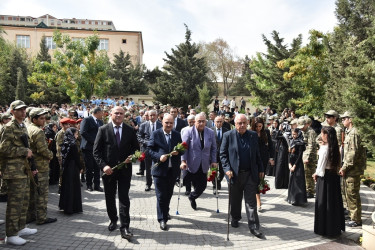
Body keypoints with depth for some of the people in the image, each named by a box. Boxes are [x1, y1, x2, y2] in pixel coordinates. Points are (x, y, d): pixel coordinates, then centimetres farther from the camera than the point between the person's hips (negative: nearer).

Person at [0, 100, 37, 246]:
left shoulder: (23, 127, 17)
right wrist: (25, 151, -15)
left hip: (24, 170, 9)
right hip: (15, 172, -9)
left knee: (24, 201, 16)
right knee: (15, 202, -4)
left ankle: (21, 228, 29)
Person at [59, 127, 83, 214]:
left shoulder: (65, 143, 6)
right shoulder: (73, 144, -17)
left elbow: (63, 156, 10)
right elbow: (76, 157, -15)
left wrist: (64, 165, 16)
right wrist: (80, 168, -4)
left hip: (65, 167, 8)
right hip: (73, 168, -8)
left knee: (66, 186, 15)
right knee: (73, 187, 0)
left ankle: (64, 205, 25)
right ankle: (72, 207, 5)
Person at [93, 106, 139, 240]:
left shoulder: (130, 130, 2)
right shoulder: (103, 130, -2)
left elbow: (136, 148, 9)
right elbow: (96, 151, -3)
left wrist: (131, 157, -11)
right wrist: (103, 165, -15)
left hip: (125, 169, 0)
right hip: (108, 169, 1)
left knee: (124, 198, -2)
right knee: (110, 198, 15)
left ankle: (124, 227, 3)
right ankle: (113, 220, 37)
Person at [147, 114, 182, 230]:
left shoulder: (177, 135, 6)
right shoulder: (155, 134, -3)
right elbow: (149, 149, -6)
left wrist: (178, 152, -12)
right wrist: (159, 157, -21)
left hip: (173, 169, 4)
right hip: (160, 168, -4)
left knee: (169, 194, 18)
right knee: (161, 195, -1)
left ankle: (165, 211, 43)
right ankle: (162, 219, 11)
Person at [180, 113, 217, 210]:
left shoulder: (210, 132, 4)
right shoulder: (189, 132, -5)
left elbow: (213, 148, 10)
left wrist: (213, 161, 3)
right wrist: (183, 161, -13)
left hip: (204, 166, 3)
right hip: (192, 165, -3)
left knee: (203, 185, 7)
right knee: (196, 185, 2)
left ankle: (192, 197, 35)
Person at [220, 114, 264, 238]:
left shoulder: (253, 135, 4)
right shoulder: (228, 135, -3)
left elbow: (257, 154, 9)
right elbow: (222, 154, -3)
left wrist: (261, 169, 6)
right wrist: (227, 168, -13)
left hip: (251, 174, 1)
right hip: (235, 173, -1)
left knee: (251, 201, 2)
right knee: (235, 199, 16)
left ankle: (254, 226, 9)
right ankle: (235, 218, 38)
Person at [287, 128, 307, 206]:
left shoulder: (300, 143, -10)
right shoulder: (292, 142, 11)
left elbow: (300, 156, -14)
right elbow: (290, 154, 10)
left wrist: (294, 165, -15)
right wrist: (290, 164, -1)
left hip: (298, 164, -8)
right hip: (292, 164, 8)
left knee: (297, 181, -5)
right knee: (291, 180, 13)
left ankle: (297, 199, -1)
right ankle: (291, 198, 23)